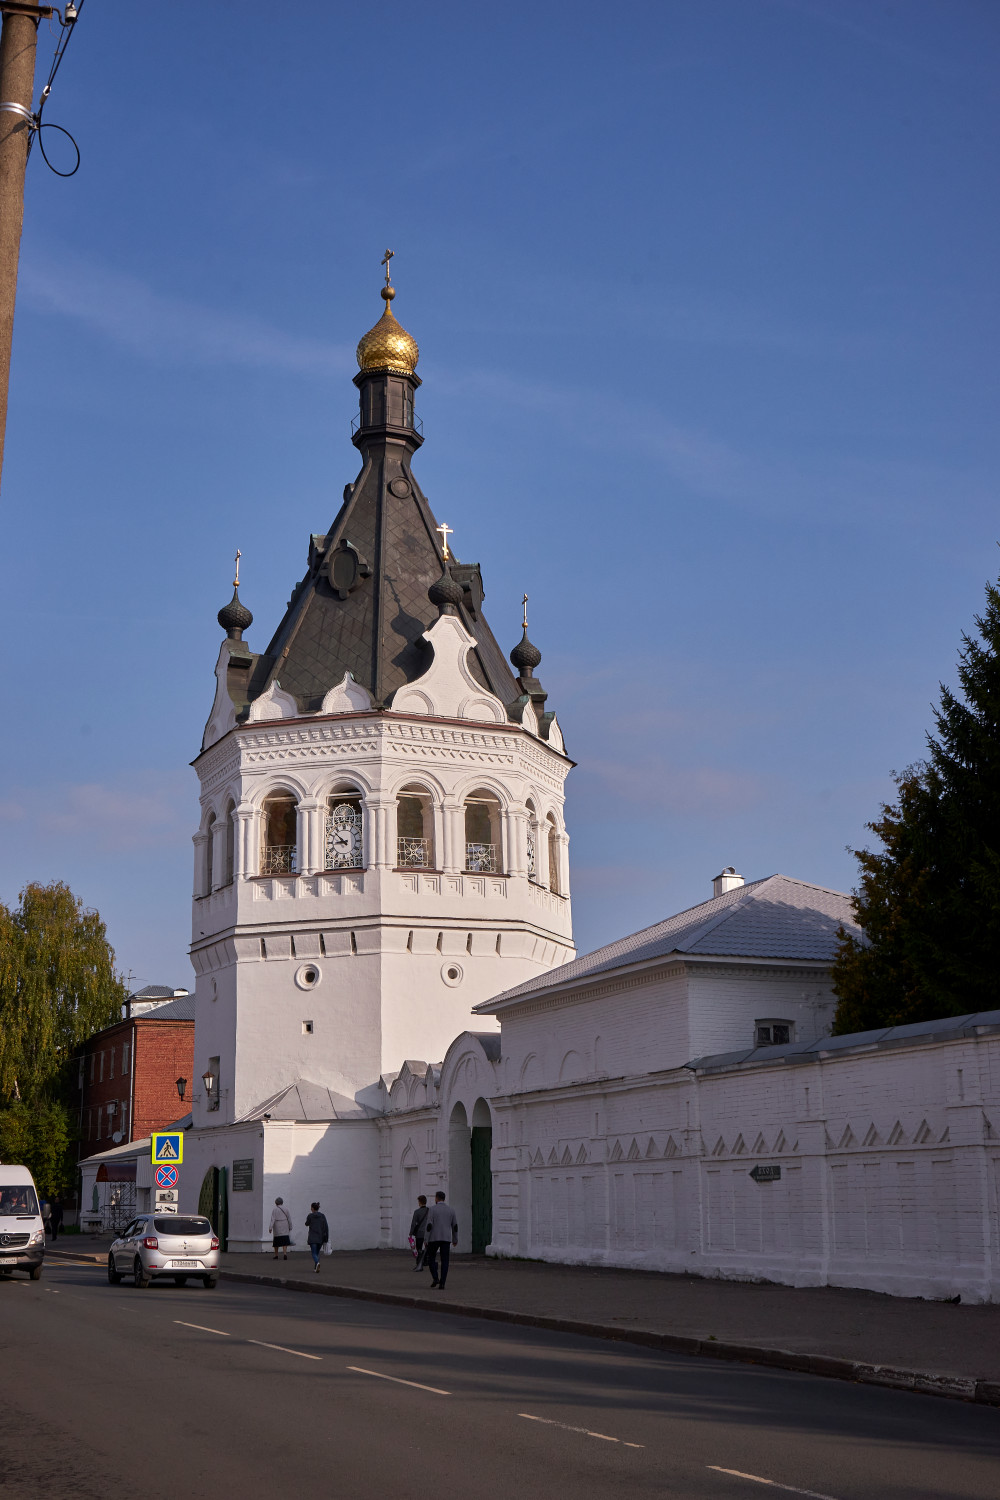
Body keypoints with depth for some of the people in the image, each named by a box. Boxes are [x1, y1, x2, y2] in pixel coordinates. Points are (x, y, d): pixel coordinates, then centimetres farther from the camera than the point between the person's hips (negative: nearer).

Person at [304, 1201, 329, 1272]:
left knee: (314, 1253, -5)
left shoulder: (310, 1216, -5)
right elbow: (326, 1227, -1)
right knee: (317, 1253, 19)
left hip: (312, 1238, -3)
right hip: (321, 1238, 3)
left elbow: (307, 1224, 13)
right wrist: (326, 1239, 2)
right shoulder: (323, 1216, 2)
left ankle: (317, 1263, -32)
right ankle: (315, 1267, 17)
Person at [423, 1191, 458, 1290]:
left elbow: (428, 1225, -12)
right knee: (444, 1261, 3)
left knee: (431, 1259, 14)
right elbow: (455, 1226, 9)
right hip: (446, 1239, 3)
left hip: (434, 1238, -2)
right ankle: (442, 1284, -5)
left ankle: (435, 1278, -3)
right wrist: (455, 1239, 19)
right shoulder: (451, 1209, 5)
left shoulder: (432, 1209, -6)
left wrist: (425, 1240, -10)